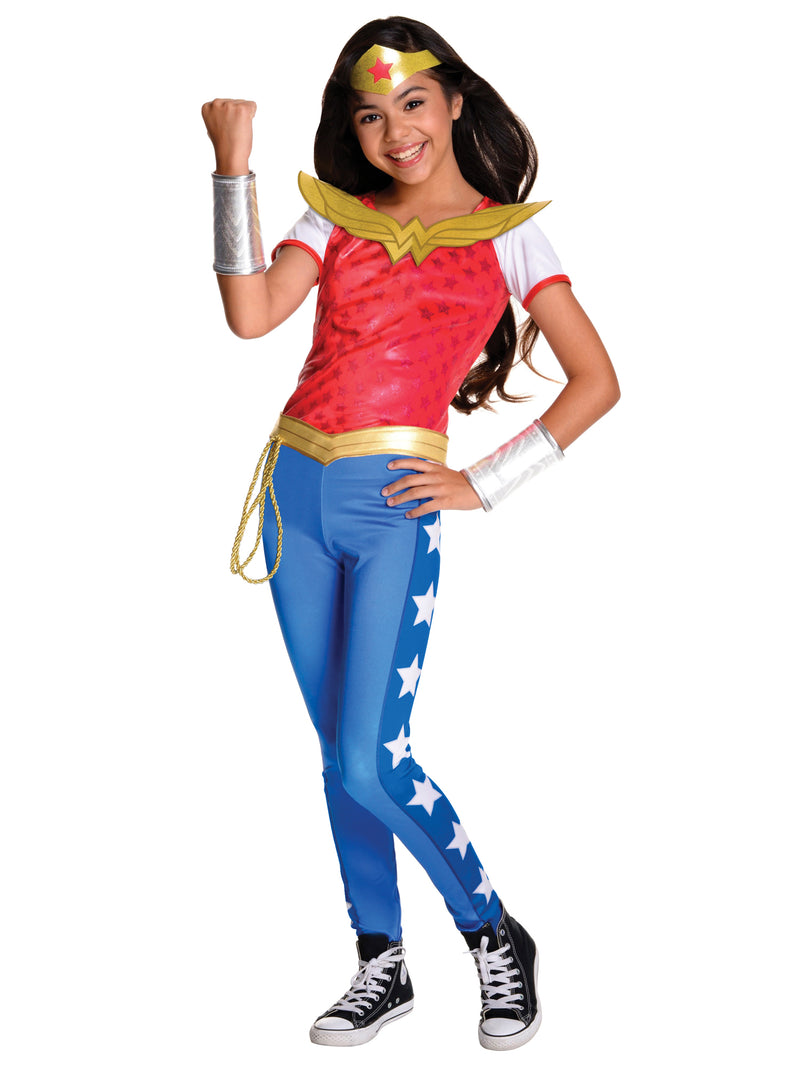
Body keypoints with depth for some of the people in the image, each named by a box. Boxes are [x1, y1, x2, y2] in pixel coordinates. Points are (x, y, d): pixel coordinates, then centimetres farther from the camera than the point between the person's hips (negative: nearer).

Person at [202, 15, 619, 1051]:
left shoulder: (507, 232, 5)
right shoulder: (337, 214, 13)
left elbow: (597, 381, 2)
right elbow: (251, 314, -5)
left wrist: (485, 482, -5)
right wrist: (234, 166, -8)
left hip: (393, 499, -4)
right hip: (299, 487, 4)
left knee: (369, 764, -10)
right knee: (339, 754, 9)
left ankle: (498, 937, 13)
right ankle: (381, 966, 24)